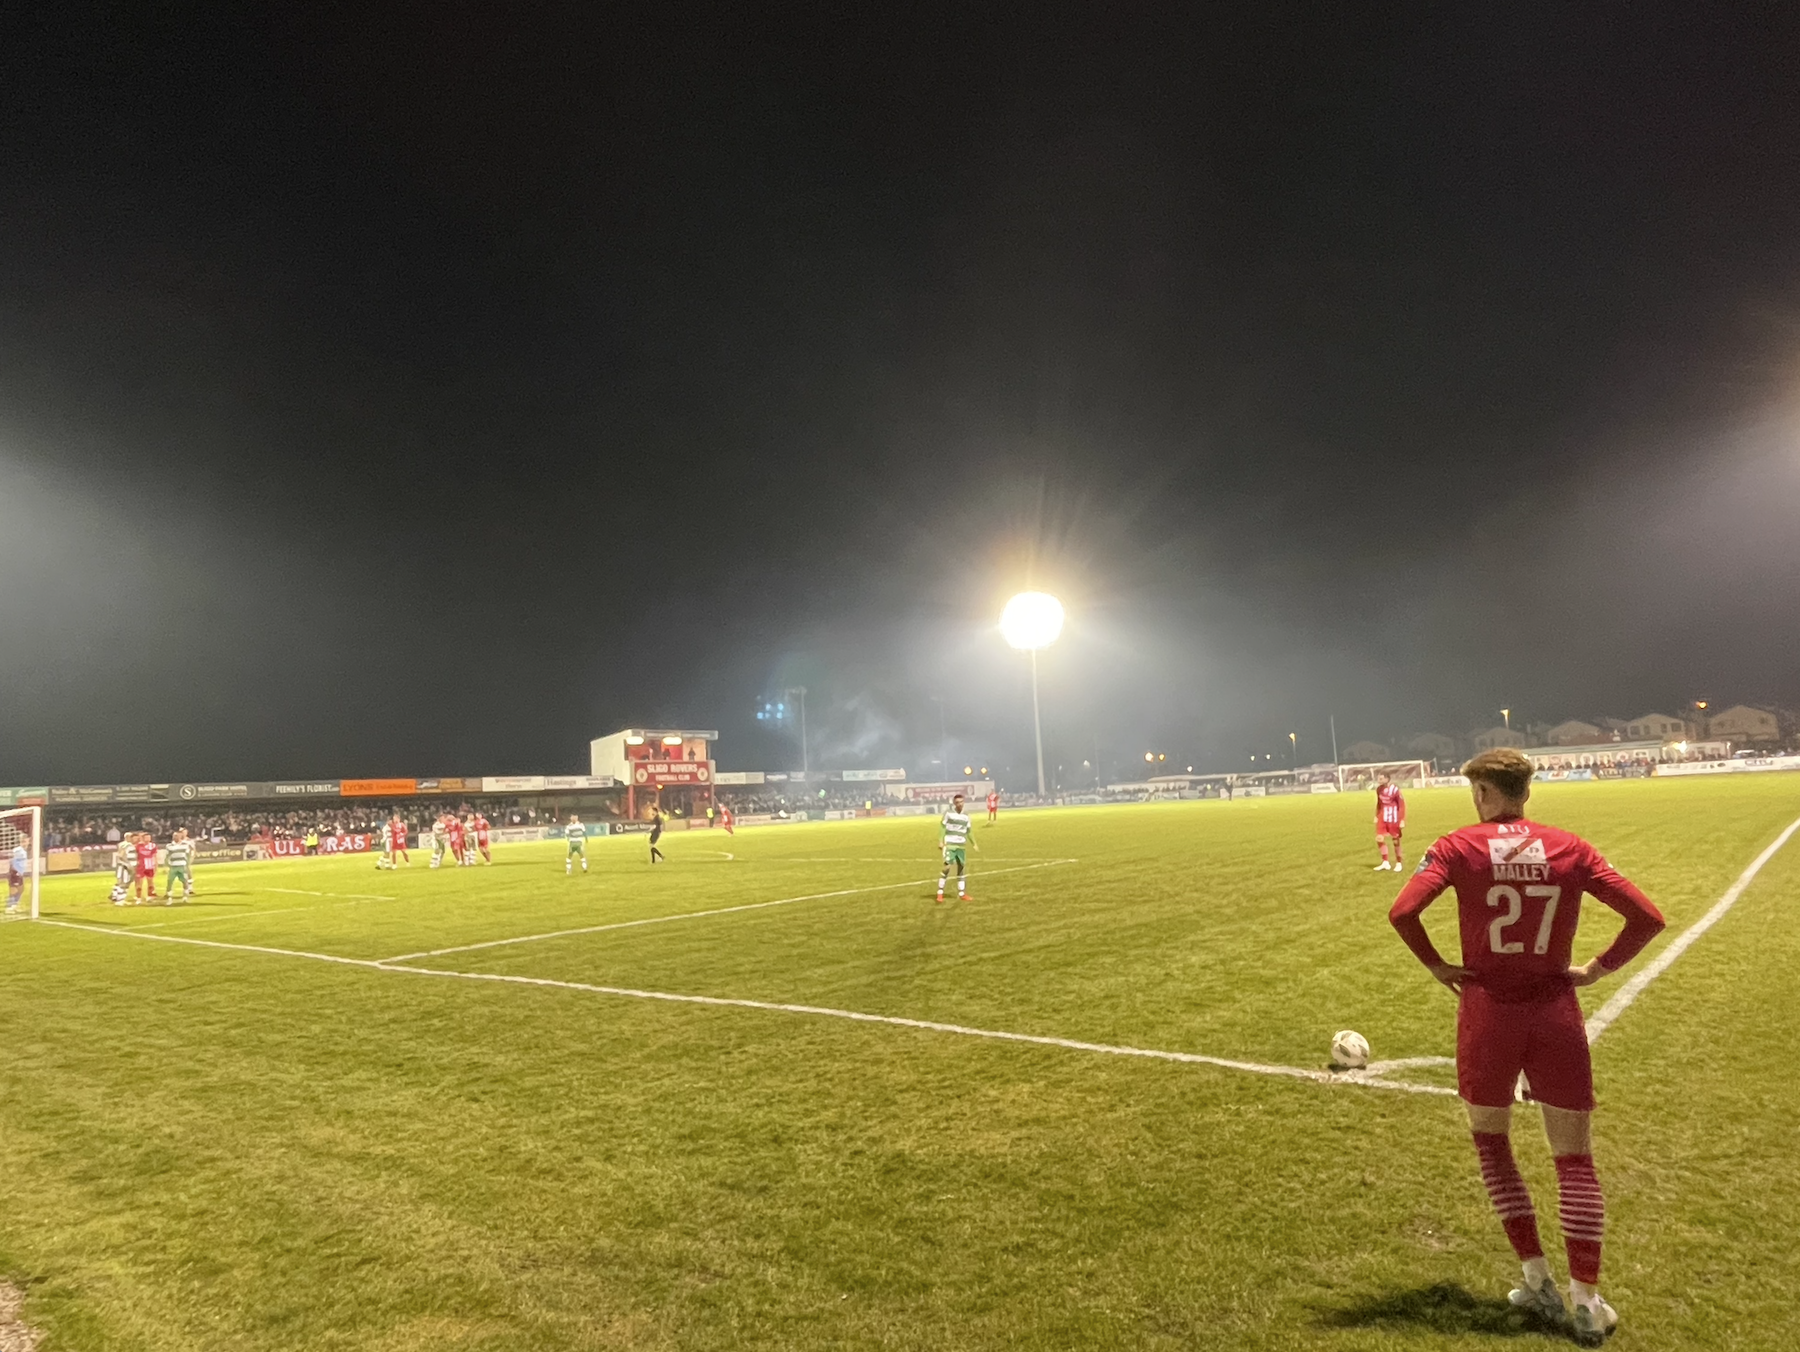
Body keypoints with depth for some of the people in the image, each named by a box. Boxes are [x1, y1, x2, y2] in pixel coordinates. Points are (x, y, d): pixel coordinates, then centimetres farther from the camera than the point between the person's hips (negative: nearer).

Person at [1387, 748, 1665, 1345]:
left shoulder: (1458, 847, -8)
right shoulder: (1570, 849, -1)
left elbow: (1402, 912, -20)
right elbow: (1647, 918, -4)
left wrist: (1436, 965, -5)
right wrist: (1597, 968, 5)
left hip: (1488, 1010, -2)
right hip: (1556, 1012, 2)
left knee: (1490, 1140, 19)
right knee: (1575, 1156, 13)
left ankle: (1538, 1280, 19)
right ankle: (1586, 1301, 14)